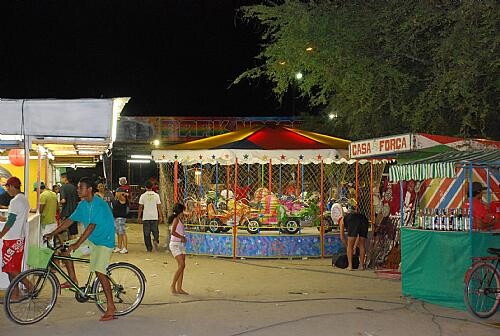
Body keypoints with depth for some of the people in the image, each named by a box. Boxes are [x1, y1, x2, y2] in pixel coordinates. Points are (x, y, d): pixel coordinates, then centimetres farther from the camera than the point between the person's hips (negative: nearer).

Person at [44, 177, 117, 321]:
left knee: (99, 271, -17)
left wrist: (77, 244, -33)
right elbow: (70, 220, 10)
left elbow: (91, 226, -28)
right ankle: (73, 280, 14)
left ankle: (111, 307, -12)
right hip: (91, 240, 9)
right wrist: (52, 234, 5)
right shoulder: (83, 204, 5)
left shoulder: (99, 205, -22)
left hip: (104, 241, -9)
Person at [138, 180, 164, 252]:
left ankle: (149, 248, 4)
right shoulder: (156, 195, 0)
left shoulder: (143, 196, -2)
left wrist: (139, 217, 7)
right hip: (154, 217, 1)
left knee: (147, 233, 5)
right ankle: (156, 240, -15)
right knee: (155, 231, 12)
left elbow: (140, 207, -1)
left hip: (146, 217, -1)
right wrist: (160, 216, 9)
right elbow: (159, 207, 2)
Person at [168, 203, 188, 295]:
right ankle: (173, 286, -8)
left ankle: (179, 288, 8)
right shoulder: (176, 219, -11)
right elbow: (173, 232, -23)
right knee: (181, 265, -15)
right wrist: (182, 237, -15)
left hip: (181, 244, 9)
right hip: (175, 244, -9)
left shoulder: (180, 220, 15)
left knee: (182, 266, 5)